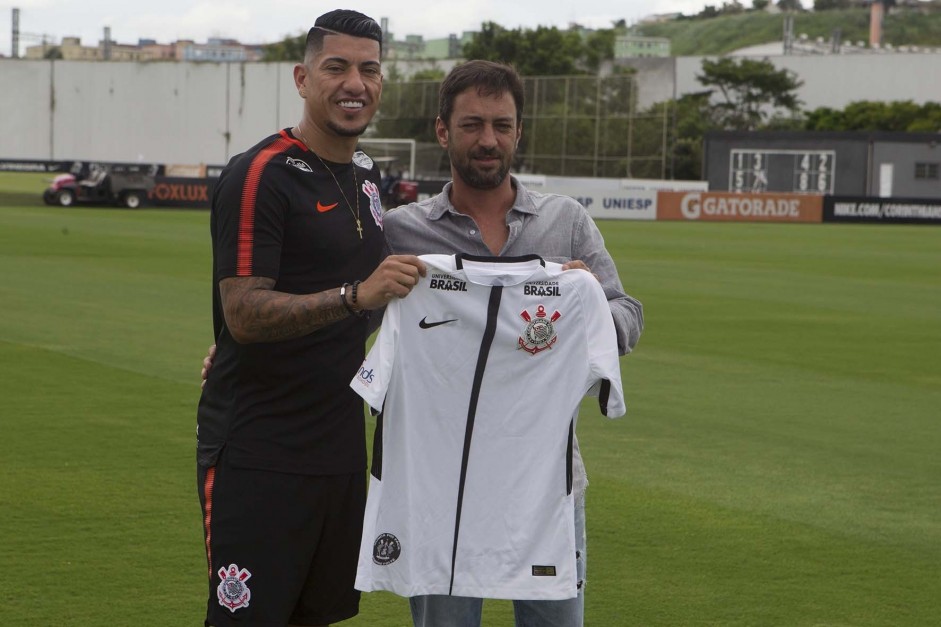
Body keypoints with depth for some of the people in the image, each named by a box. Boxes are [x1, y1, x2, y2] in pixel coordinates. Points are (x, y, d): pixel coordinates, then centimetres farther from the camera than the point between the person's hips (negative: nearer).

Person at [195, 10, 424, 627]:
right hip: (258, 453, -8)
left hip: (340, 445, 8)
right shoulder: (261, 175, -12)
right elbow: (244, 314, -22)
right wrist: (356, 296, -31)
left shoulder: (366, 174, 12)